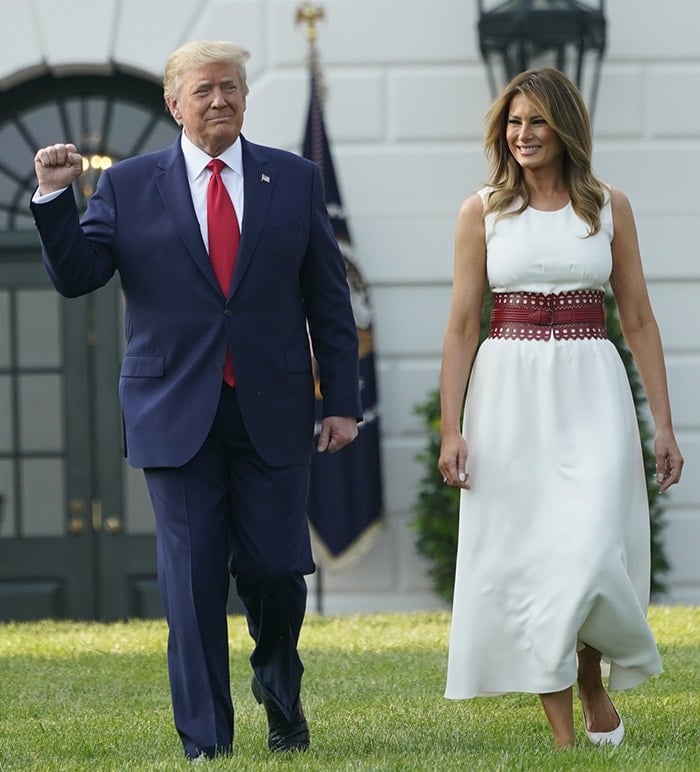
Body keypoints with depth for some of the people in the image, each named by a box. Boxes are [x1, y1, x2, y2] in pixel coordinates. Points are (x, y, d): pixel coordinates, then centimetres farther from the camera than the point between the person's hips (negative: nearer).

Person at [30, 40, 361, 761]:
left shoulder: (295, 180, 7)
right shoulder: (128, 185, 4)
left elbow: (329, 299, 8)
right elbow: (77, 274, 1)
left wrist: (342, 400, 4)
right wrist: (54, 198, -13)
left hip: (273, 411, 1)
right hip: (177, 415, -1)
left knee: (274, 568, 0)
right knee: (192, 577, -1)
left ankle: (279, 686, 31)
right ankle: (205, 741, 6)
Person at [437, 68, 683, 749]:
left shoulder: (609, 207, 6)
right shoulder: (482, 212, 5)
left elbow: (638, 321, 8)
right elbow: (462, 325, 3)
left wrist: (663, 425, 3)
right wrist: (450, 428, -4)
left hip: (591, 392, 0)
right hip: (509, 393, 0)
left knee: (590, 553, -13)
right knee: (524, 558, -1)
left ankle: (595, 687, 16)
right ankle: (564, 736, 5)